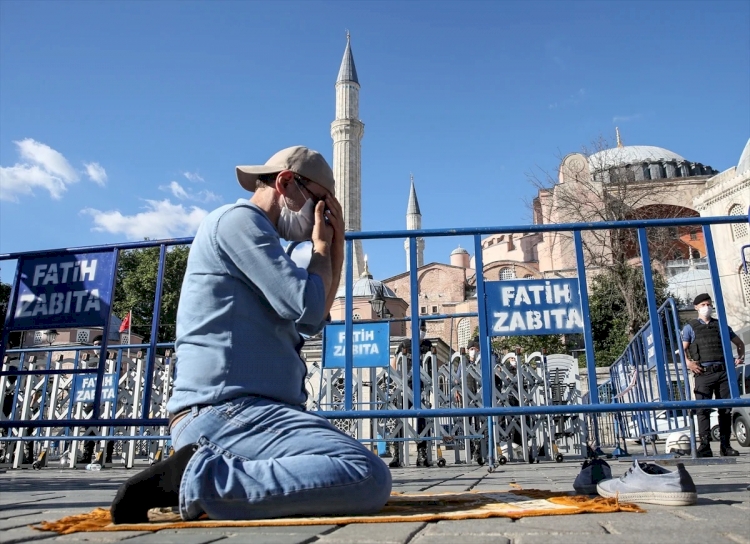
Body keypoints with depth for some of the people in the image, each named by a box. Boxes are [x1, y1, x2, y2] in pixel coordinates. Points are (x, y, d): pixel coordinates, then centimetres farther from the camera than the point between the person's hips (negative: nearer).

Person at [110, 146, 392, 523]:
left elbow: (313, 321, 25)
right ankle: (196, 477, -16)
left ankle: (211, 470, 10)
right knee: (370, 477, -28)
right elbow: (307, 305, -14)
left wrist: (336, 246, 19)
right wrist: (322, 246, 5)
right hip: (227, 409, -11)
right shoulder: (238, 218, -4)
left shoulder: (251, 235, 27)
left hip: (228, 411, 11)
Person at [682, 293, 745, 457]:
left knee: (726, 409, 5)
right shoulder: (690, 327, 9)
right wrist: (689, 362, -15)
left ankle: (725, 445, 12)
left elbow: (739, 342, 26)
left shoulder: (720, 325, 18)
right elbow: (682, 349, 2)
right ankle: (705, 447, -7)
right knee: (703, 410, -7)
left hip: (723, 371, 3)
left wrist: (740, 356, 9)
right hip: (703, 373, -3)